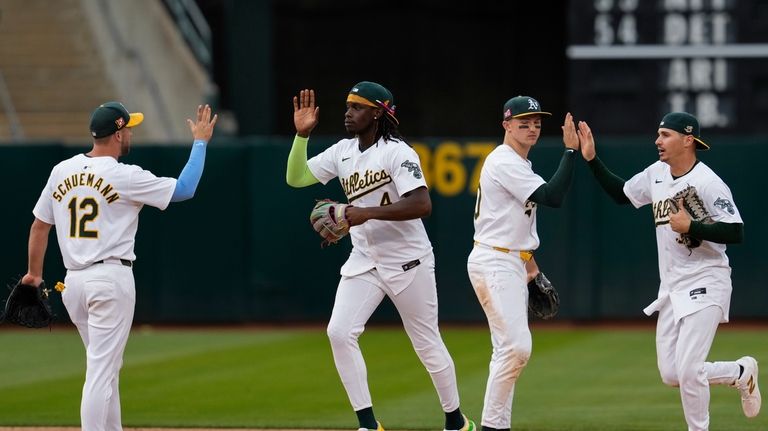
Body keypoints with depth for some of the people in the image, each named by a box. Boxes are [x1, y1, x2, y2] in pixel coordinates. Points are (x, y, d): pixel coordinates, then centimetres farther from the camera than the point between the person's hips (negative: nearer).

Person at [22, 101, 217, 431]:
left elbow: (39, 226, 13)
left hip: (74, 280, 7)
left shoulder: (61, 171, 6)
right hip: (112, 279, -7)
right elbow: (184, 189, -7)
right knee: (102, 369, -7)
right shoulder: (125, 177, -11)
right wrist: (200, 142, 4)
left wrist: (35, 274, 24)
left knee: (107, 366, 19)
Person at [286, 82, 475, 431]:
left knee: (427, 343, 4)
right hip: (364, 262, 6)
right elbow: (296, 178, 7)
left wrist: (367, 213, -33)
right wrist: (302, 134, -6)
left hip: (407, 262, -6)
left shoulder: (397, 153, -16)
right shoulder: (342, 151, 6)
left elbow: (422, 205, -26)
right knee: (339, 333, -11)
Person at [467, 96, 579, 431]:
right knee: (516, 346, -16)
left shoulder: (520, 164, 17)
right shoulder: (504, 162, -16)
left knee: (510, 349, 9)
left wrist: (528, 259, 23)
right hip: (493, 263, -11)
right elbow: (552, 197, -24)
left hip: (512, 264, 11)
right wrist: (571, 149, -22)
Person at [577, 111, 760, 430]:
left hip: (704, 287, -8)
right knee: (670, 375, 8)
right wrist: (592, 159, 12)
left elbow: (735, 233, -20)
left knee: (688, 372, -14)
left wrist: (691, 227, -26)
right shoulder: (657, 174, 6)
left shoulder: (707, 182, -17)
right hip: (672, 290, 8)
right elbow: (621, 194, 20)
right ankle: (741, 372, 29)